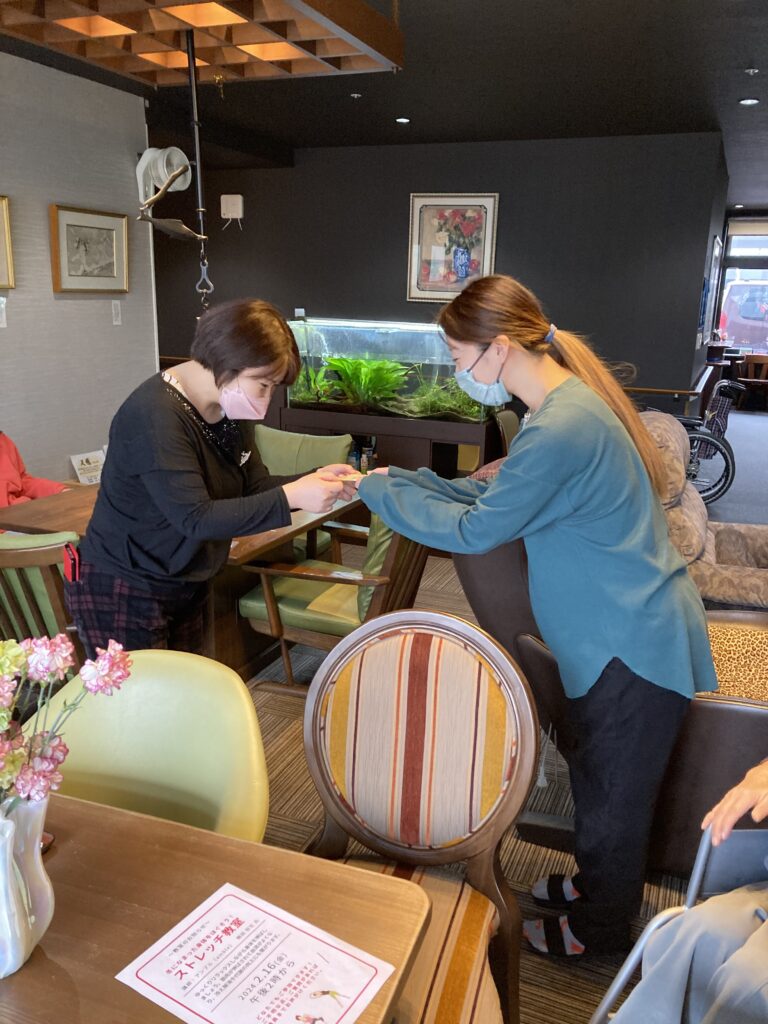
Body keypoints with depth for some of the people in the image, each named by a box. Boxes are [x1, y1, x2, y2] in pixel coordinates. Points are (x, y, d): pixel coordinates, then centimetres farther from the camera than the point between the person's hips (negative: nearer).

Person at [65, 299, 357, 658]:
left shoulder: (227, 407, 2)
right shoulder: (155, 415, -25)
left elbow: (255, 486, 4)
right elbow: (196, 518, -29)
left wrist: (315, 480, -13)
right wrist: (291, 497, -31)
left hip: (184, 586, 8)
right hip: (124, 593, -8)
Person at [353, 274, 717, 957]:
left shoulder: (561, 430, -30)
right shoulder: (570, 401, 3)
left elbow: (474, 530, -22)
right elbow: (494, 492, 7)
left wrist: (380, 490, -10)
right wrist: (400, 481, 2)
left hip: (635, 644, -9)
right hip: (629, 628, 9)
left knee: (613, 797, 13)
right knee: (605, 784, 26)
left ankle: (597, 932, 37)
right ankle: (597, 886, 49)